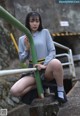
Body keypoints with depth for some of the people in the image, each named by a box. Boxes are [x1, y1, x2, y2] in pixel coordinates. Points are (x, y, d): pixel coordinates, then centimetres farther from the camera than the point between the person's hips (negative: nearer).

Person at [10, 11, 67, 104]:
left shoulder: (45, 32, 3)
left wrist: (45, 65, -20)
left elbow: (52, 51, -4)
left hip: (47, 68, -2)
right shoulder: (22, 39, 8)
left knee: (55, 62, -41)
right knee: (14, 91, -22)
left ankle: (60, 91, -16)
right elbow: (22, 59, 9)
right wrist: (27, 49, -10)